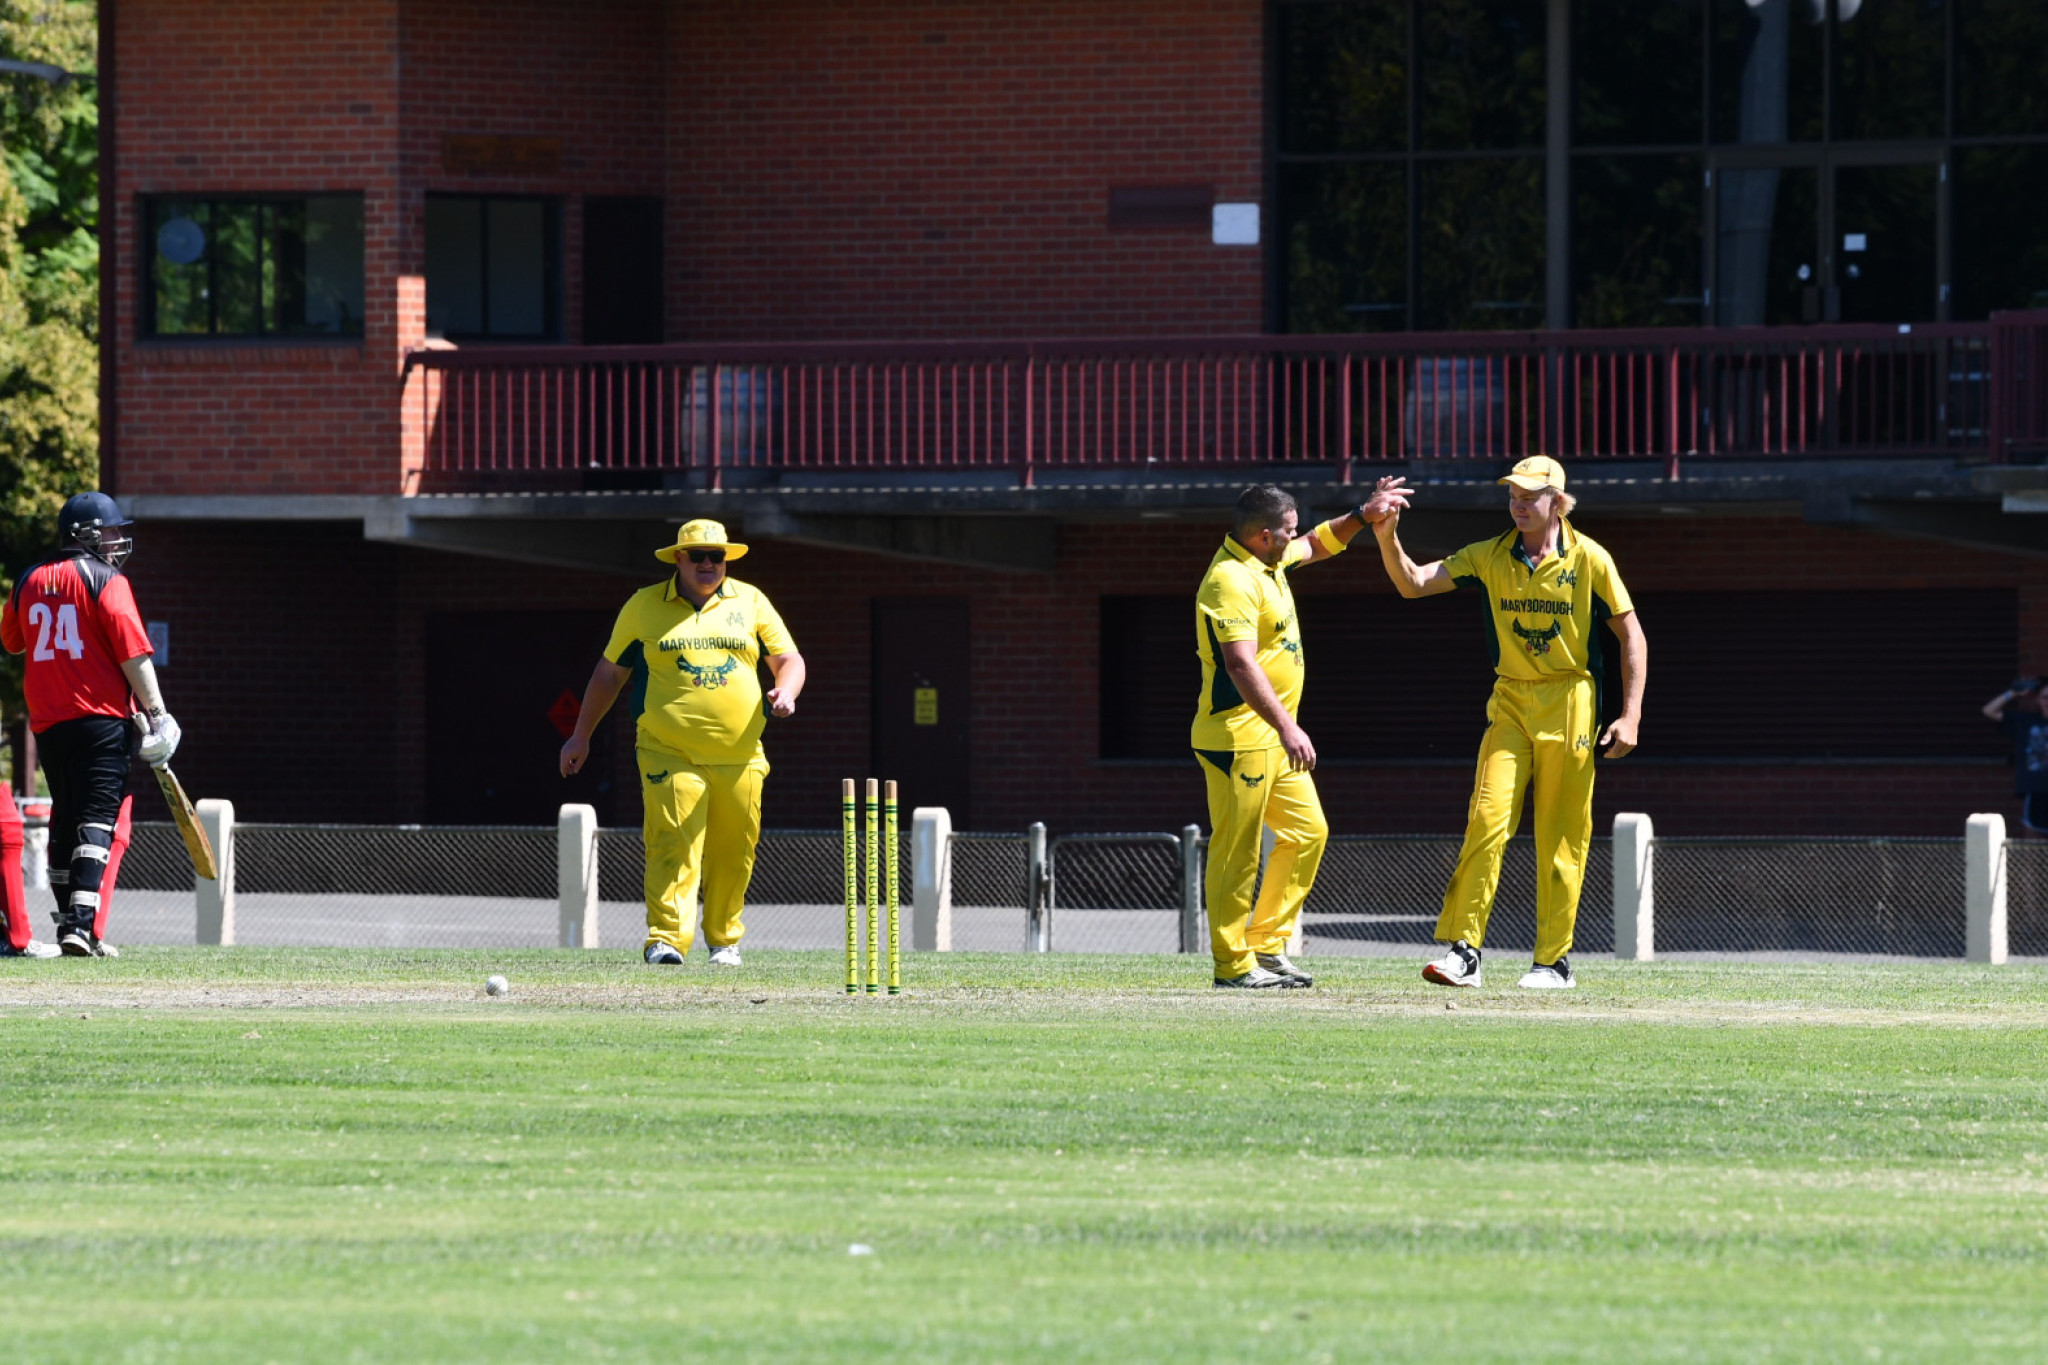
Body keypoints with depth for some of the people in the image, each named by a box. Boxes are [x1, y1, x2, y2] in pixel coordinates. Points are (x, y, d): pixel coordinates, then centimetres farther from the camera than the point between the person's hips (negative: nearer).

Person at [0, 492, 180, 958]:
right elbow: (134, 652, -13)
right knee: (98, 819, -10)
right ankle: (83, 922, -22)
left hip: (46, 722, 6)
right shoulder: (106, 581, -7)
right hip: (101, 719, -6)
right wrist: (156, 713, -11)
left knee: (64, 821, 15)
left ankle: (70, 923, 16)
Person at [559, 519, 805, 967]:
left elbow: (789, 659, 12)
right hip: (670, 756, -2)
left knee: (734, 854, 5)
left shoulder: (751, 602, 12)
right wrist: (581, 736, 15)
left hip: (739, 757, 2)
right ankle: (666, 939, -21)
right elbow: (609, 673, 15)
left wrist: (785, 692, -11)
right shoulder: (643, 606, 8)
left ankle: (724, 939, 21)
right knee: (673, 846, -16)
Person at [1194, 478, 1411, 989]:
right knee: (1238, 850, -6)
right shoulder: (1232, 579, -19)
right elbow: (1241, 664, -28)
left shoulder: (1271, 560, 12)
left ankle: (1267, 947, 16)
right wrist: (1286, 728, -33)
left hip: (1273, 737, 10)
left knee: (1307, 832, 12)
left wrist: (1362, 516, 18)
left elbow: (1318, 545, 34)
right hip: (1239, 736, -10)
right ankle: (1234, 964, -1)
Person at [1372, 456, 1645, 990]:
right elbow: (1413, 583, -1)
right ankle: (1463, 951, -12)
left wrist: (1631, 716, -7)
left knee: (1561, 839, 0)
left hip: (1570, 706, -2)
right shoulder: (1491, 556, 4)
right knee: (1487, 820, -11)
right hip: (1510, 702, 2)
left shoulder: (1589, 559, -4)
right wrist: (1388, 540, -20)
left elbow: (1631, 635, 0)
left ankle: (1554, 960, 8)